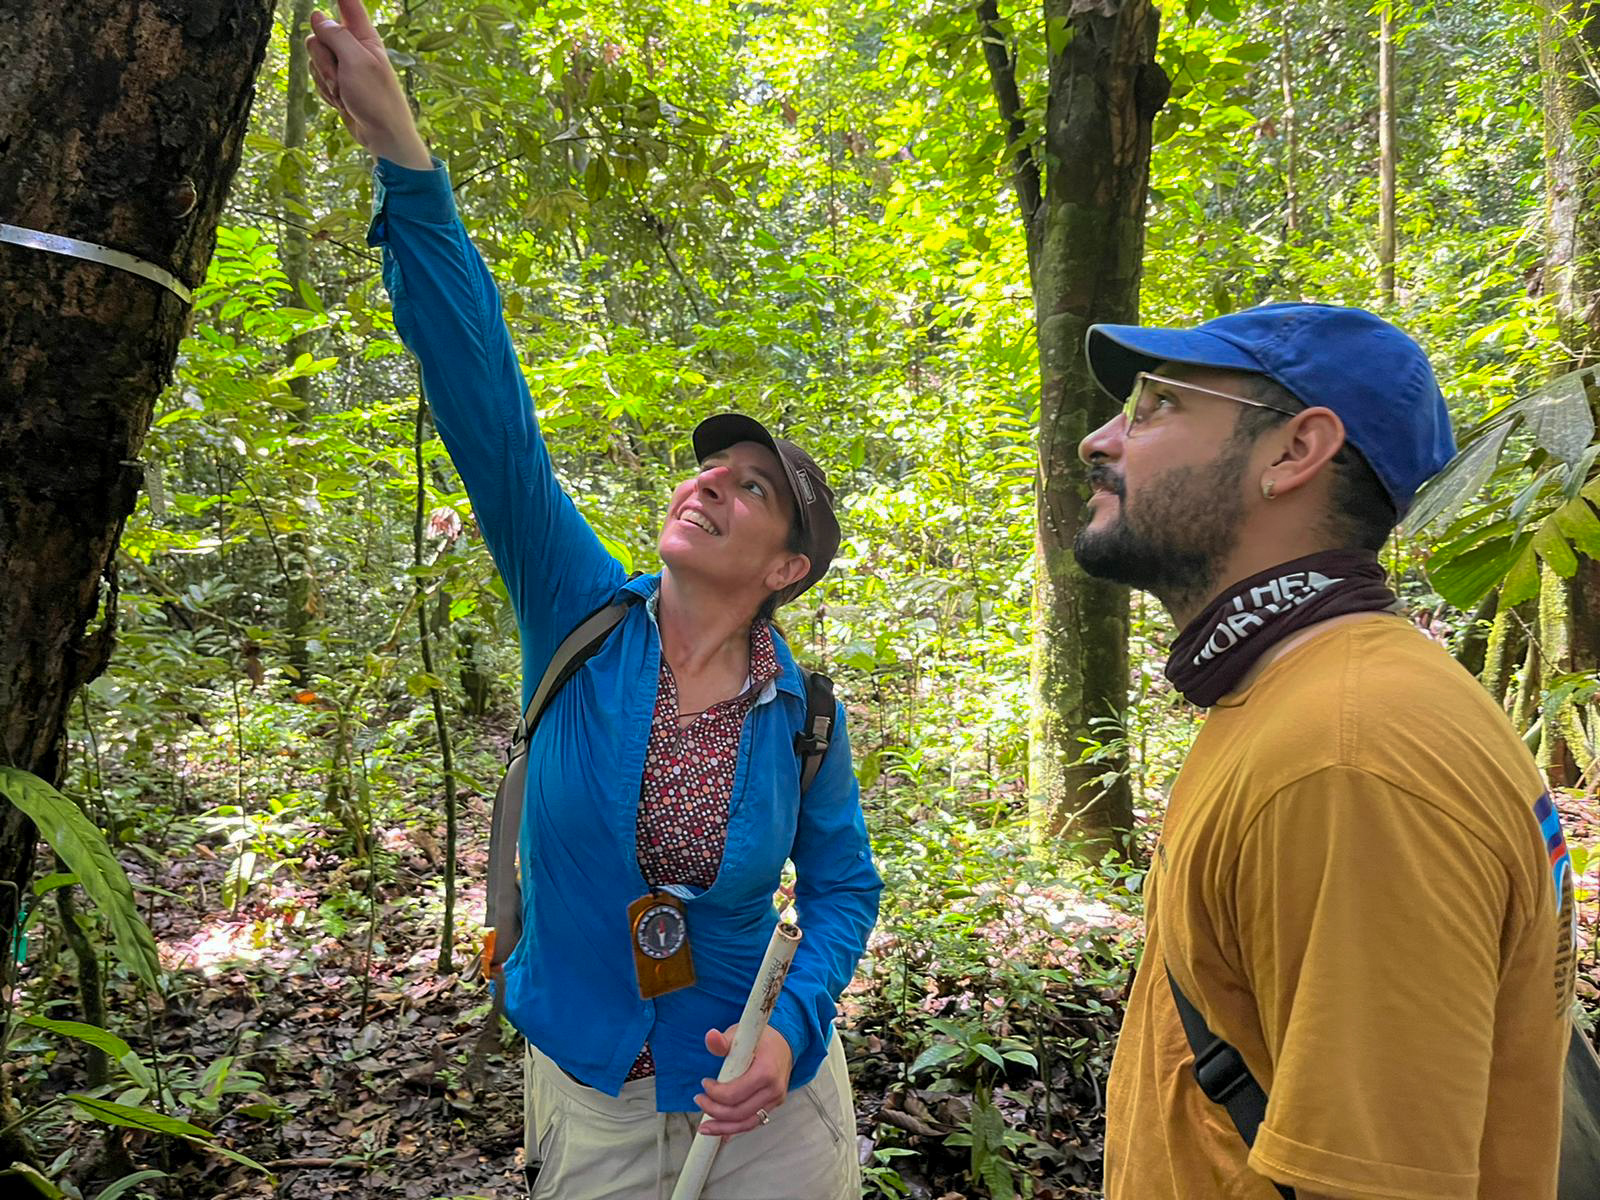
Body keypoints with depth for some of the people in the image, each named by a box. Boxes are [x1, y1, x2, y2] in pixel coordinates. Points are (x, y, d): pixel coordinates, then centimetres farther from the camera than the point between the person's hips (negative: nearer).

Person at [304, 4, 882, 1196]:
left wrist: (792, 1032, -17)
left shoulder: (802, 712, -12)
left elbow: (843, 886, 0)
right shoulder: (583, 617, -13)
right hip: (588, 1092, 1)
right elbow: (489, 409, -22)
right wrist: (404, 159, -27)